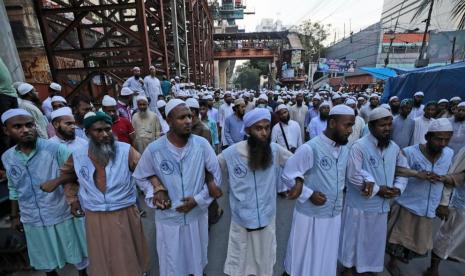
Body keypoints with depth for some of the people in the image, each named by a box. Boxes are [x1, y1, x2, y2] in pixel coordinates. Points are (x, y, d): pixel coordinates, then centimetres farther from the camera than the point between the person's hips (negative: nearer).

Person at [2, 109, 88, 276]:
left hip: (63, 215, -4)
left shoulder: (55, 148, -17)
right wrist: (14, 215, 16)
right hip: (33, 220, 4)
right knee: (45, 260, 24)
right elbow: (14, 188, 13)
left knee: (78, 255, 14)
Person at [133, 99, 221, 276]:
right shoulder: (154, 149, -14)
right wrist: (153, 194, -13)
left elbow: (216, 176, -5)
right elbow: (141, 177, 3)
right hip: (168, 218, -1)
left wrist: (199, 199, -13)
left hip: (197, 215, 1)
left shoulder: (202, 144, -14)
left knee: (197, 261, 27)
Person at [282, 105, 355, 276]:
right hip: (310, 215, -6)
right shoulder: (309, 149, -22)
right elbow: (287, 175, -17)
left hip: (334, 215, 6)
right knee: (302, 257, 16)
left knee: (326, 258, 23)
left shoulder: (345, 149, 1)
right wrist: (309, 194, -22)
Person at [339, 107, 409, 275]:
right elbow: (353, 176, -23)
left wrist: (398, 187, -8)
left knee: (375, 240, 23)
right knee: (353, 239, 13)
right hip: (360, 204, -6)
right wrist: (377, 190, -19)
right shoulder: (359, 146, -18)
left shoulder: (394, 148, 2)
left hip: (382, 205, 6)